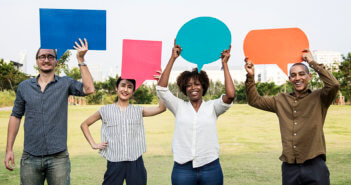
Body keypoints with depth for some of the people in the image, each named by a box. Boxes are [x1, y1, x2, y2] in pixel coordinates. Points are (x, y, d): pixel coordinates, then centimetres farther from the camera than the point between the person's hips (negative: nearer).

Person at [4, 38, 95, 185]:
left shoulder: (65, 83, 3)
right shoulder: (24, 87, 8)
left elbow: (88, 89, -13)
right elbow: (16, 116, 12)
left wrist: (81, 60, -14)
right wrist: (9, 149, 7)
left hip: (58, 157, -2)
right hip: (30, 157, 2)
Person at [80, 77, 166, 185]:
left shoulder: (139, 111, 7)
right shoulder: (106, 110, 5)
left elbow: (161, 108, -7)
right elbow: (84, 125, 14)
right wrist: (93, 144, 4)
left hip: (135, 162, 1)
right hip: (114, 162, -1)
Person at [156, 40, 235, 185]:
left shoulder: (212, 107, 5)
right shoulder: (179, 107, 6)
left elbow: (230, 95, -12)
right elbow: (161, 88, -5)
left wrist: (225, 64, -6)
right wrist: (173, 58, -5)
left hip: (211, 167, 0)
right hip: (182, 168, 0)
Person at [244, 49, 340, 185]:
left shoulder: (319, 98, 1)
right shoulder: (281, 100, 13)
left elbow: (334, 85, -17)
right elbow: (254, 100, 16)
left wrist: (313, 63, -10)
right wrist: (251, 77, 3)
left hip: (314, 165, -3)